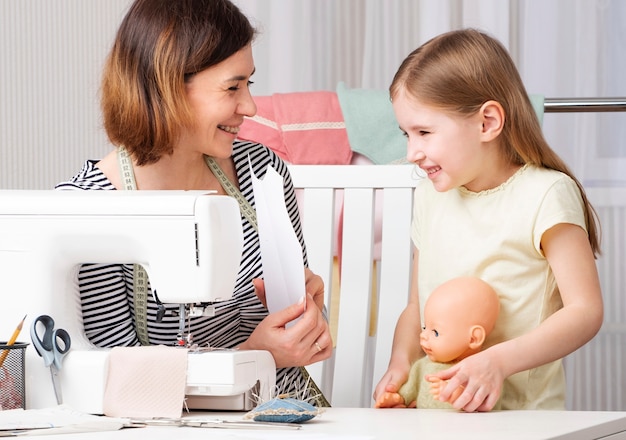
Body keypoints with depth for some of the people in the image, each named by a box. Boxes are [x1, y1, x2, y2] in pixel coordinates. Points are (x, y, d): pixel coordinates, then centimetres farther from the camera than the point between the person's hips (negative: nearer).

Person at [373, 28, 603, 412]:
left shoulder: (545, 194, -5)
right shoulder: (431, 197, 15)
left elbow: (585, 310, -10)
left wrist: (499, 361, -22)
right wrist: (401, 361, 0)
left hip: (524, 413, -5)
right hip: (437, 415, 5)